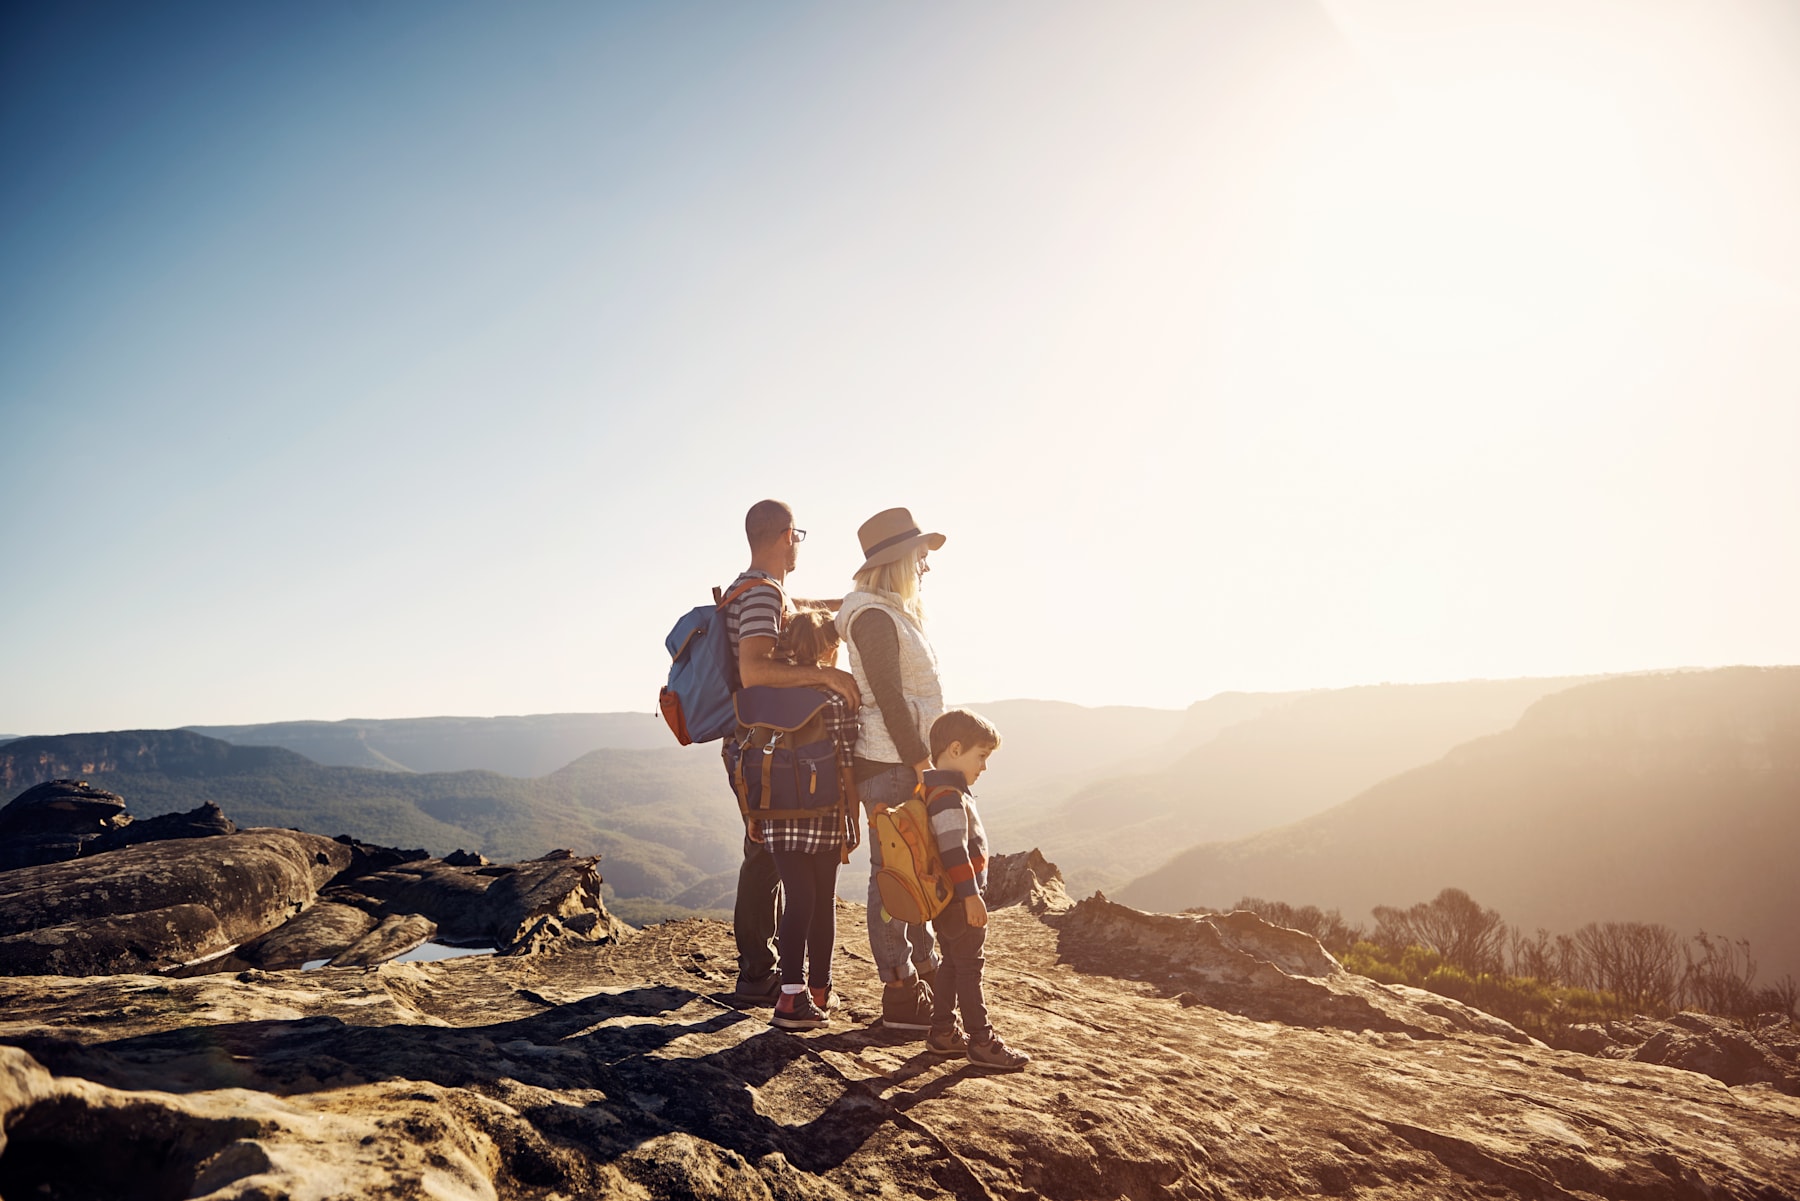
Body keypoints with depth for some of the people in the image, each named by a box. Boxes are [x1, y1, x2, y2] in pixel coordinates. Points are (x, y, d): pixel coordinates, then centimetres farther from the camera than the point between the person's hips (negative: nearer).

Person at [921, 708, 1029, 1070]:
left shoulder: (939, 790, 14)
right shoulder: (948, 795, -20)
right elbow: (954, 849, -27)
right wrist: (970, 894, -26)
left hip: (947, 900, 10)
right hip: (959, 901, -10)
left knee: (953, 964, 16)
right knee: (969, 966, -3)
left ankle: (943, 1032, 24)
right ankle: (981, 1042, 5)